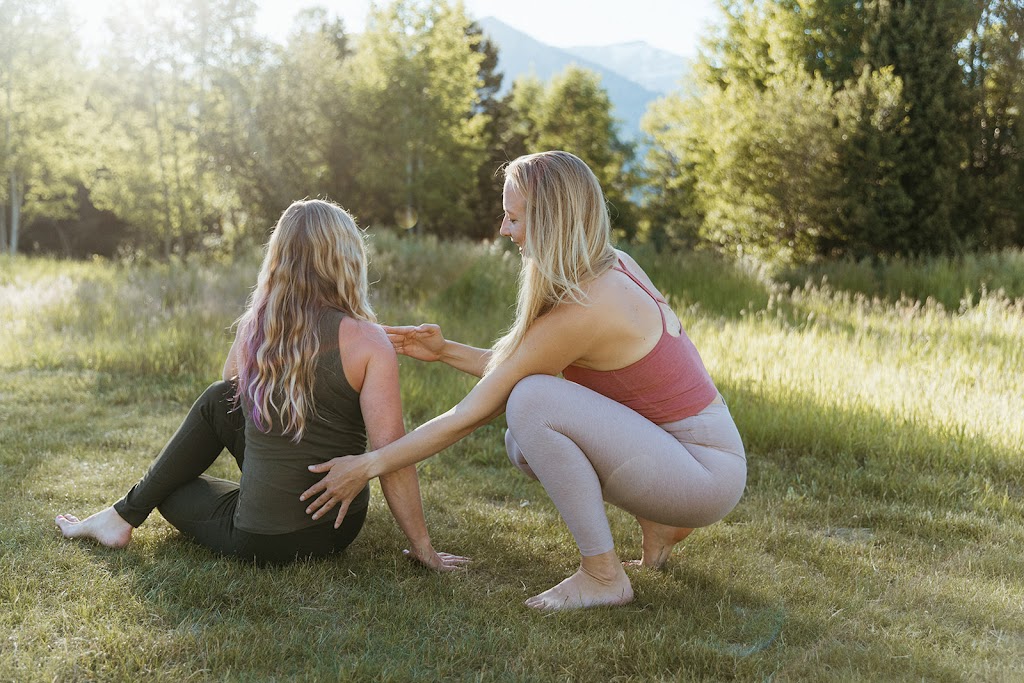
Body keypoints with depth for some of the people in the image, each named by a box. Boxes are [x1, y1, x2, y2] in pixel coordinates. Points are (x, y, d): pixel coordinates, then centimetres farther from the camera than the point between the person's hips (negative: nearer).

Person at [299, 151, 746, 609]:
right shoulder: (611, 266, 3)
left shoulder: (578, 311, -23)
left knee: (532, 400, -23)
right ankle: (657, 525, 15)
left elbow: (472, 415, -15)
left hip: (707, 471, -9)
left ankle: (603, 575, -12)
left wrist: (367, 466, -7)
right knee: (521, 443, 7)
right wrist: (445, 351, 5)